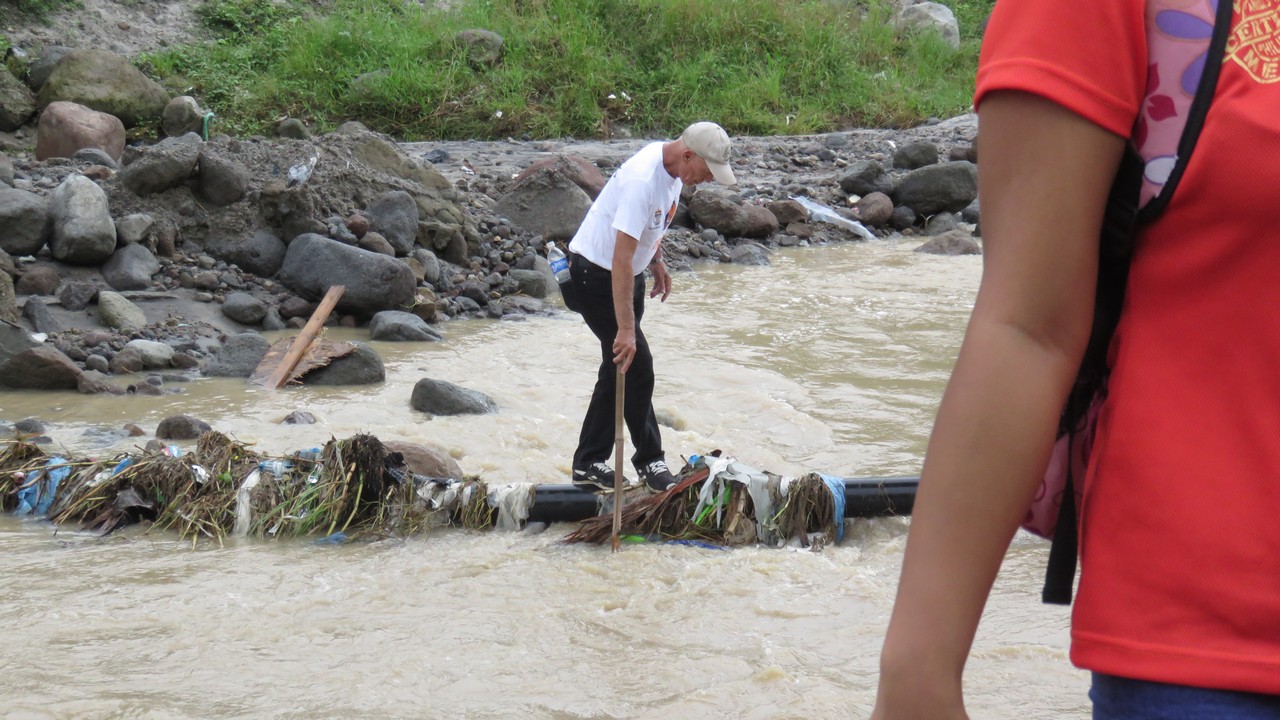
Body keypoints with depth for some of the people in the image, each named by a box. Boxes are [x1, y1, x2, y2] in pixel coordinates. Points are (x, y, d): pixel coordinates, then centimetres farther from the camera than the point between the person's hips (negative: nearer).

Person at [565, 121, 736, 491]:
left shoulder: (674, 169, -4)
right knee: (636, 366, -7)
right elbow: (621, 260, -34)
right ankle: (649, 461, 8)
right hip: (596, 272, -10)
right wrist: (626, 329, -35)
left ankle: (589, 463, 19)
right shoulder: (642, 180, -32)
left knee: (618, 369, 12)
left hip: (629, 273, 10)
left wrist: (657, 260, 18)